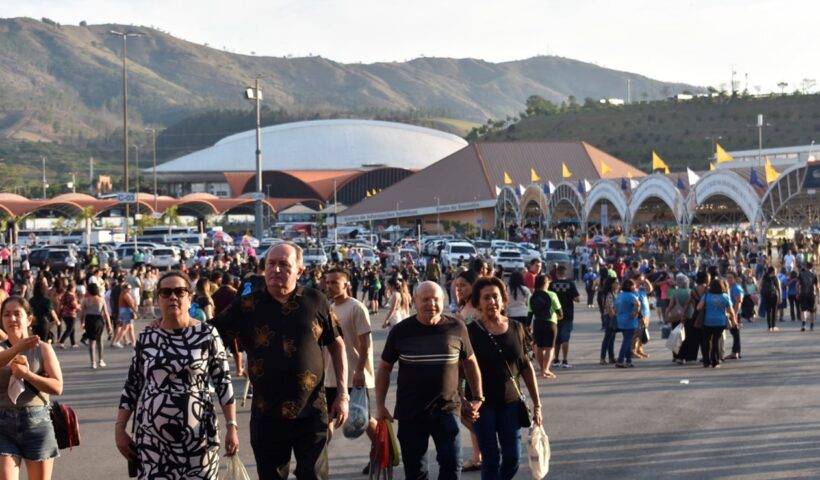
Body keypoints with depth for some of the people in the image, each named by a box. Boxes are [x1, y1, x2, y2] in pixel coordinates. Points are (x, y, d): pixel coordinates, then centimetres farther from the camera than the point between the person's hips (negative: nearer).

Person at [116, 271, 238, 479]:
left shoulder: (207, 335, -3)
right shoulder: (146, 338, 4)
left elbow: (223, 382, 0)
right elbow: (132, 385, 10)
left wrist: (231, 426, -5)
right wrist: (120, 429, 6)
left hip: (198, 436, -2)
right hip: (153, 437, 2)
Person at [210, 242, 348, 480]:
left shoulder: (316, 301, -2)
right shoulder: (247, 306, -3)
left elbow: (337, 344, 6)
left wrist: (342, 394, 3)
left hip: (311, 413, -1)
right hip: (267, 415, 1)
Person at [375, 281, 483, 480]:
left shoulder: (456, 328, -4)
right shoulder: (400, 331, -4)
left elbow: (470, 362, 10)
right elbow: (384, 368, 6)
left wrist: (478, 398, 7)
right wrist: (380, 405, 0)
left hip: (446, 410, -1)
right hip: (410, 412, 1)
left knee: (452, 464, -10)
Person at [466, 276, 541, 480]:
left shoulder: (516, 328, 3)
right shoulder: (472, 331, -7)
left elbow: (526, 367, 8)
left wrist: (537, 403, 7)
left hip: (510, 402, 3)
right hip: (483, 404, -3)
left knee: (512, 458, 4)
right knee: (491, 458, 1)